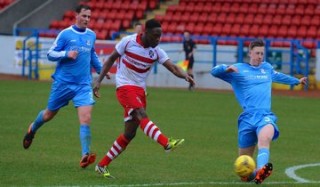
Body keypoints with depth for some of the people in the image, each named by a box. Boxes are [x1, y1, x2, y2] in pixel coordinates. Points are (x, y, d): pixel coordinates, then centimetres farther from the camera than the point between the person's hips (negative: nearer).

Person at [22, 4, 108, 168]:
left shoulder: (91, 35, 9)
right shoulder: (65, 34, -6)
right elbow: (50, 54, -6)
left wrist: (100, 69, 26)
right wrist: (66, 54, -21)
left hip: (83, 85, 3)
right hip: (63, 83, -2)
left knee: (86, 119, -16)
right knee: (49, 114, 15)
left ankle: (85, 155, -20)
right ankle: (32, 129, 47)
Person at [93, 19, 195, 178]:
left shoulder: (156, 51, -1)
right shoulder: (128, 41, -9)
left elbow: (172, 67, -13)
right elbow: (111, 59, 2)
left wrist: (185, 75, -34)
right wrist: (99, 80, -2)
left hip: (140, 90, 6)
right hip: (125, 86, -6)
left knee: (130, 133, 4)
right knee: (142, 115, -29)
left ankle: (102, 165, 14)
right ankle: (167, 143, -48)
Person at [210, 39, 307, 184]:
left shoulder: (267, 68, 25)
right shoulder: (239, 69, 11)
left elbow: (278, 76, 47)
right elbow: (214, 72, 2)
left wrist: (296, 81, 62)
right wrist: (226, 69, -19)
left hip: (265, 115, 1)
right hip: (248, 117, -1)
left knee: (265, 138, -35)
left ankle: (260, 172, -58)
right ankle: (247, 173, 36)